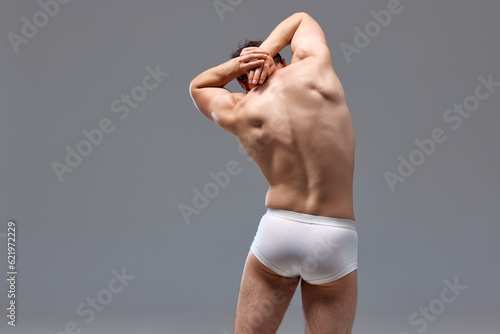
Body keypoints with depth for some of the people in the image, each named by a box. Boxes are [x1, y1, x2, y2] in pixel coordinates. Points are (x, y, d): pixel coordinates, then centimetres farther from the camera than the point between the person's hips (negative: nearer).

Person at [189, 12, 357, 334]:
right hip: (338, 240, 0)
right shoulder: (314, 69, -2)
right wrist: (267, 51, 7)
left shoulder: (239, 113, 2)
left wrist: (235, 65, 8)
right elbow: (302, 19, 20)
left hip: (277, 231, 1)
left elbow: (198, 86, 25)